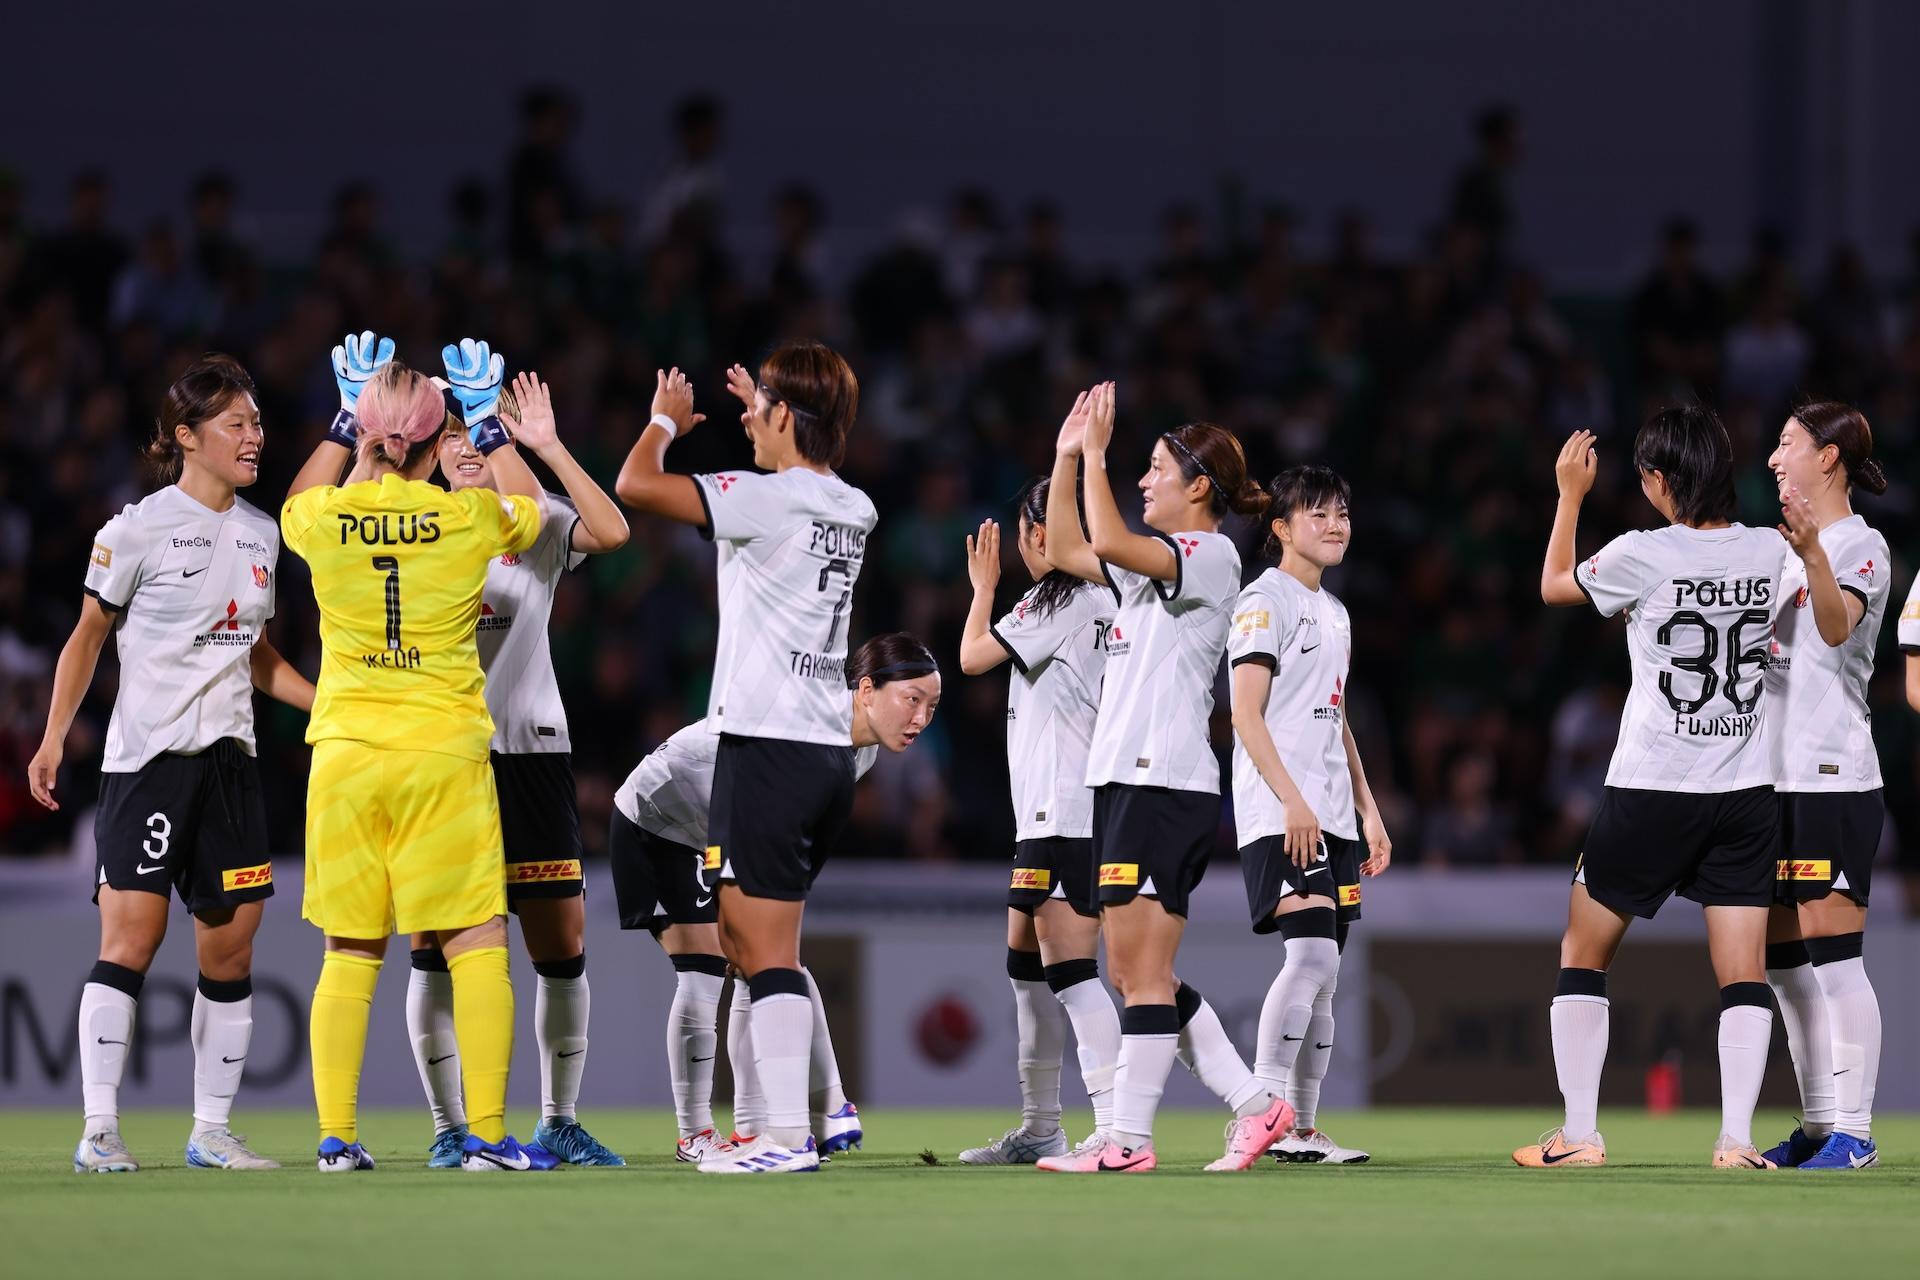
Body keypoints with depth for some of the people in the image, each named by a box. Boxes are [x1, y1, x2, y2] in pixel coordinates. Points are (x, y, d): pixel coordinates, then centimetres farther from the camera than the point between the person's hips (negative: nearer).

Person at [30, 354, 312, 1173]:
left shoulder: (260, 534, 12)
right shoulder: (139, 529, -6)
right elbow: (88, 636, 0)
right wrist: (53, 738, -8)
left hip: (228, 759, 6)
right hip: (145, 759, -6)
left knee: (231, 949, 3)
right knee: (131, 937, -11)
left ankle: (212, 1130, 10)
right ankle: (99, 1129, -11)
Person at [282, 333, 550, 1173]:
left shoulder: (324, 519, -2)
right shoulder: (470, 519, -6)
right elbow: (532, 512, 19)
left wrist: (345, 418, 28)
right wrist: (488, 423, 24)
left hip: (344, 752, 2)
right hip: (445, 755, -2)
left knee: (349, 952, 8)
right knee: (477, 943, 2)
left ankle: (336, 1136, 5)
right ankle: (485, 1133, -4)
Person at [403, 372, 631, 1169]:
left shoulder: (539, 525, 3)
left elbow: (612, 532, -15)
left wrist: (547, 446, -19)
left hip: (530, 750, 0)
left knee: (563, 946, 1)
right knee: (433, 946, -4)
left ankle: (559, 1123, 13)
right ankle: (449, 1127, 4)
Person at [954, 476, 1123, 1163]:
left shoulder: (1057, 600, -12)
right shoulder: (1101, 599, 15)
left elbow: (973, 656, -4)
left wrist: (983, 586, 10)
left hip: (1062, 815, -10)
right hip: (1050, 814, 10)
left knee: (1068, 966, -15)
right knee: (1026, 961, 17)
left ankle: (1118, 1128, -24)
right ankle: (1040, 1129, 23)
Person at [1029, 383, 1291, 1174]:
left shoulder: (1209, 556, -9)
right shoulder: (1156, 561, 19)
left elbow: (1110, 544, -24)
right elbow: (1067, 552, 29)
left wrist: (1097, 454, -16)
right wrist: (1068, 456, 21)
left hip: (1166, 783, -10)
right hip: (1121, 777, 10)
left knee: (1144, 971, -8)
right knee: (1135, 973, 8)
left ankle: (1128, 1138, -8)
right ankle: (1253, 1105, 11)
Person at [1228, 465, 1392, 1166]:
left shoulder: (1333, 611, 21)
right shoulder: (1266, 599, -5)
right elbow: (1246, 713, -13)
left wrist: (1368, 811, 21)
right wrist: (1291, 800, -21)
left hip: (1331, 817, 9)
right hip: (1280, 814, -9)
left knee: (1321, 974, 6)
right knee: (1312, 955, -20)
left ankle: (1304, 1129, 8)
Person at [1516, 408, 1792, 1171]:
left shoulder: (1642, 556, -13)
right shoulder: (1768, 552, -2)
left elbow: (1556, 587, 7)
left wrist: (1571, 494, 17)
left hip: (1650, 793, -3)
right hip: (1747, 793, 3)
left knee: (1583, 955, 11)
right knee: (1743, 972, 2)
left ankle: (1579, 1134, 7)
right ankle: (1736, 1138, -10)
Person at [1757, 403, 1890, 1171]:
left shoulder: (1861, 545, -7)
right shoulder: (1789, 546, 18)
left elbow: (1837, 625, -28)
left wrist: (1813, 552, -43)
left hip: (1833, 779, -9)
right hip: (1775, 777, 9)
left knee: (1830, 955, -10)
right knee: (1784, 964, 8)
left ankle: (1854, 1131, -9)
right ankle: (1818, 1126, 13)